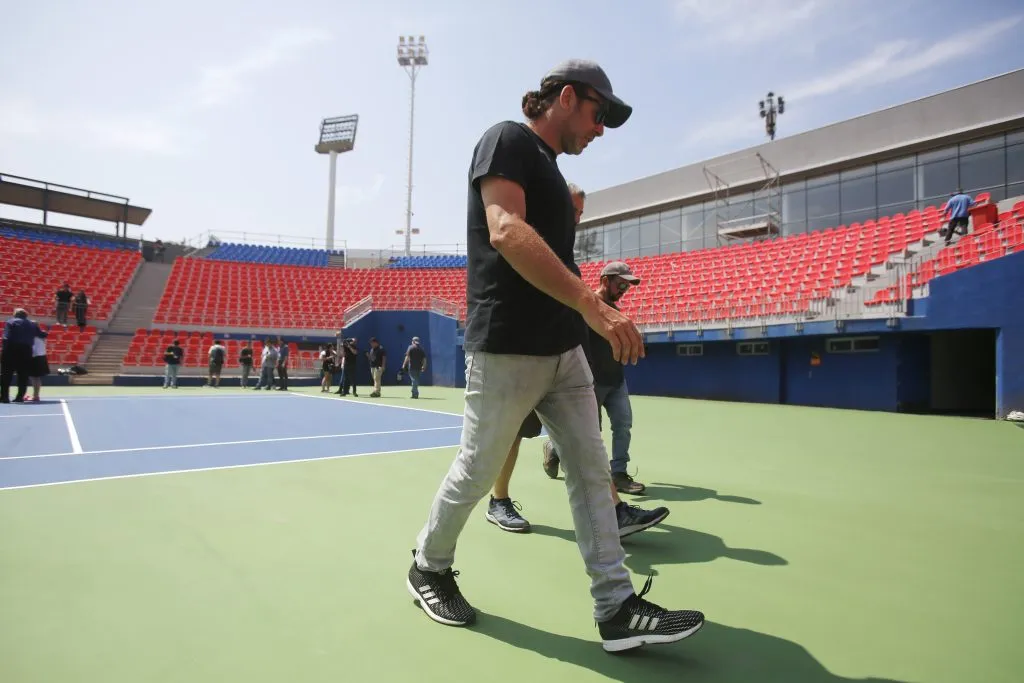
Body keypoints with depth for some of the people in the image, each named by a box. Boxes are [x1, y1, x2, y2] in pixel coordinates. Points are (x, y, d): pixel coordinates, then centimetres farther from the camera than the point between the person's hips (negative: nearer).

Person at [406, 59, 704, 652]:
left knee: (592, 469, 5)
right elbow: (506, 231, -24)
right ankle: (428, 567, 30)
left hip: (564, 349, 9)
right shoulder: (508, 140, -6)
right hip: (507, 351, -9)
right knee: (476, 473, 6)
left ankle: (618, 609, 12)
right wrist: (592, 304, -31)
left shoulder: (550, 168, 21)